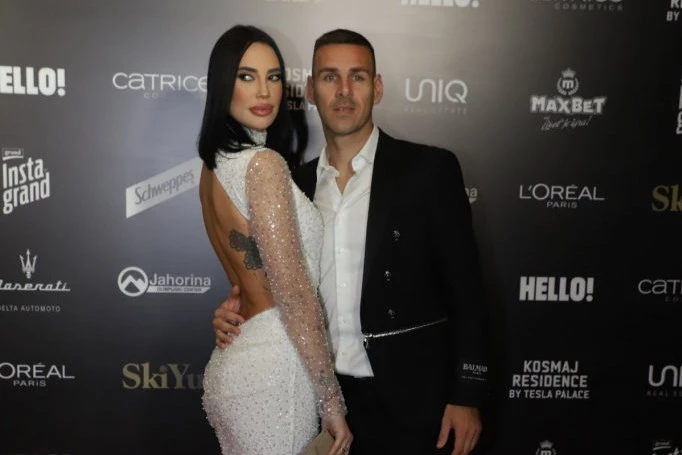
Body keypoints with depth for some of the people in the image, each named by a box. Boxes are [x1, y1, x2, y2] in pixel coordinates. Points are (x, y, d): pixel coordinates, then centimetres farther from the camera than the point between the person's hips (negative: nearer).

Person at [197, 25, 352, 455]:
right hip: (274, 367, -9)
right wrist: (331, 399, -14)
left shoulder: (215, 164, 10)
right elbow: (294, 293, -20)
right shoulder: (264, 163, -18)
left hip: (239, 359, 9)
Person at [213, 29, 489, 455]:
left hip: (409, 398, -3)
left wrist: (466, 396, -10)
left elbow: (465, 291, -8)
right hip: (323, 394, 4)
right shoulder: (297, 183, 5)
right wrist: (240, 308, -4)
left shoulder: (429, 169, -8)